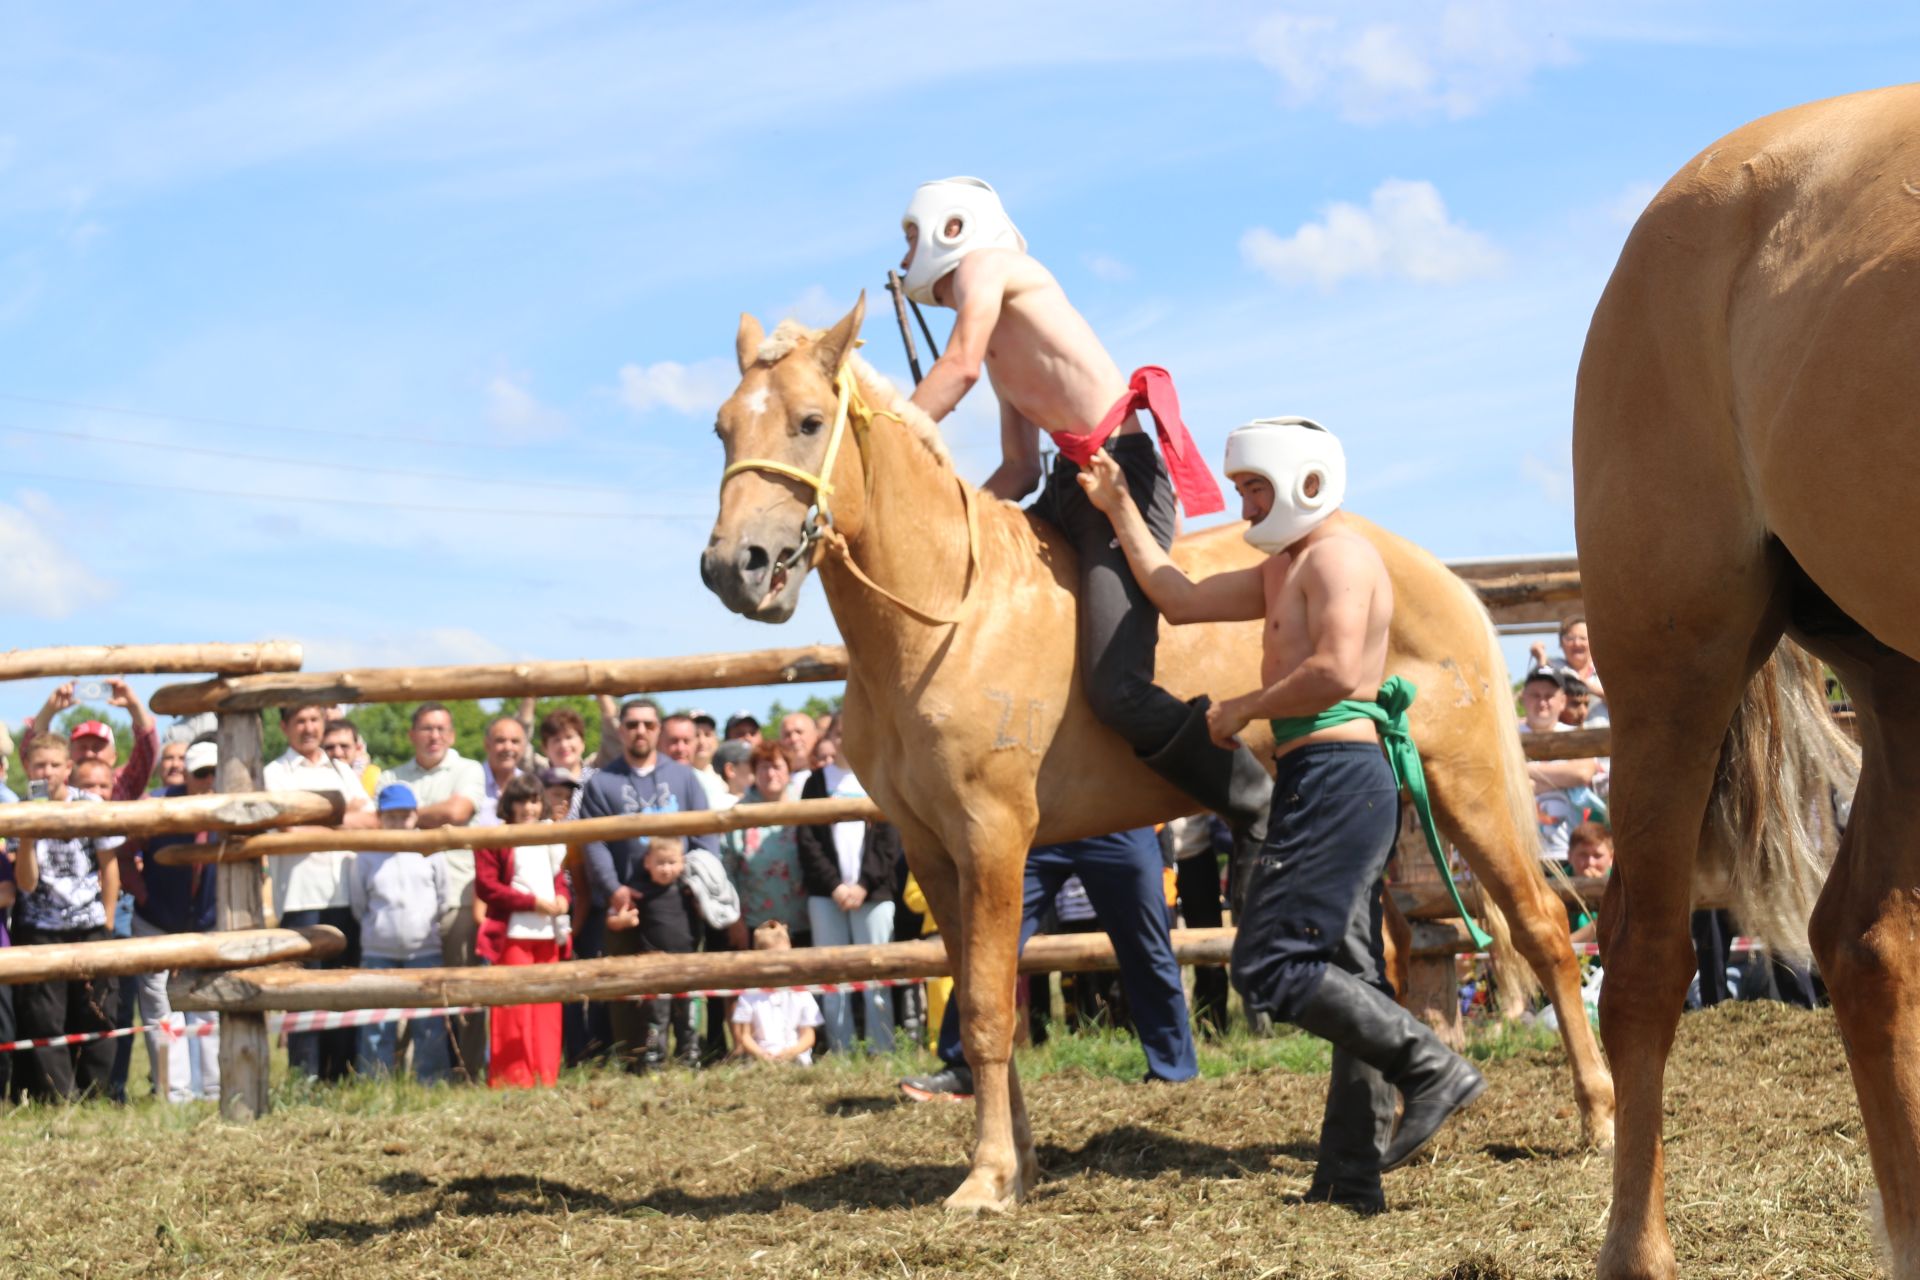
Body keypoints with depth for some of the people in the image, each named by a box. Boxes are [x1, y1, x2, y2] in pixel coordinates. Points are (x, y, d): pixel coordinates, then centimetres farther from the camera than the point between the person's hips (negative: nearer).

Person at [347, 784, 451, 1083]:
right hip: (378, 954, 0)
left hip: (425, 950, 1)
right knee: (377, 1025, 1)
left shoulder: (430, 853, 3)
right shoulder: (366, 858, 1)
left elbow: (444, 900, 11)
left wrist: (426, 924, 9)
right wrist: (378, 927, 6)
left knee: (430, 1024, 3)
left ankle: (432, 1082, 10)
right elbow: (358, 906, 9)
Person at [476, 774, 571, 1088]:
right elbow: (486, 887, -9)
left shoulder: (550, 840, 20)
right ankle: (514, 1080, -4)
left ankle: (546, 1078, 11)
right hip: (513, 935, -6)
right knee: (516, 1009, -7)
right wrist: (533, 902, -14)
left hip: (548, 934, 6)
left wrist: (562, 899, 1)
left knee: (547, 1010, 6)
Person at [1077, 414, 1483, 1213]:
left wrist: (1241, 711, -11)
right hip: (1345, 780, 11)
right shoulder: (1285, 567, 22)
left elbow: (1336, 673, -23)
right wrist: (1119, 511, 25)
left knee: (1270, 963, -11)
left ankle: (1431, 1067, -11)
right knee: (1345, 974, 8)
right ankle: (1352, 1176, 10)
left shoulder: (1338, 554, -9)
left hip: (1334, 775, -11)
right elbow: (1180, 599, 26)